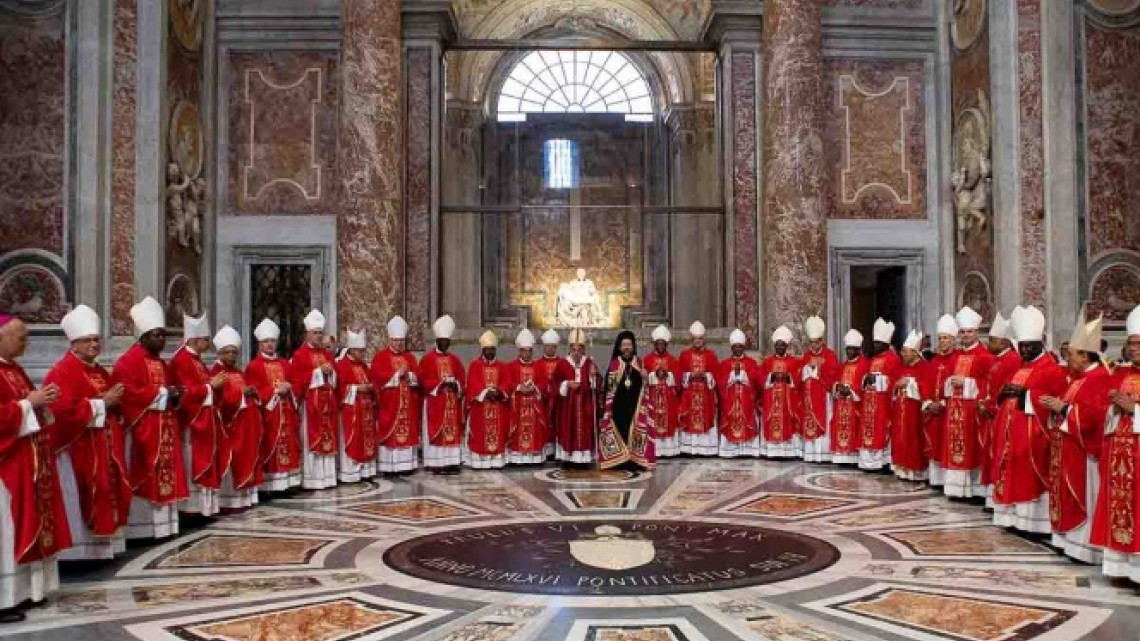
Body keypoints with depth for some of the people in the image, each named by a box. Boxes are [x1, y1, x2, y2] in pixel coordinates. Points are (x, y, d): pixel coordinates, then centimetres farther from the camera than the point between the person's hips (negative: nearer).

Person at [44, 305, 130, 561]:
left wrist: (115, 401, -1)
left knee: (107, 494, 11)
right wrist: (101, 403, -17)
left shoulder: (101, 372, 15)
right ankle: (80, 550, -1)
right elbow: (65, 409, -25)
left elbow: (114, 402, 23)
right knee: (82, 501, -7)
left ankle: (102, 545, 19)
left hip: (105, 446, 9)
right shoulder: (62, 372, -12)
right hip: (78, 447, -9)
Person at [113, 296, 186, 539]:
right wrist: (162, 394, -16)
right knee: (145, 478, -6)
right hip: (143, 430, -9)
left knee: (164, 476, 10)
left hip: (164, 429, 9)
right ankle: (142, 527, -1)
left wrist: (174, 395, 2)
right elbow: (130, 394, -22)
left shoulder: (159, 362, 17)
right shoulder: (129, 361, -12)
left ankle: (160, 523, 17)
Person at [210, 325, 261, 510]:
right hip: (229, 422, -8)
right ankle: (229, 500, -4)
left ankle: (246, 496, 16)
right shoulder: (215, 373, -7)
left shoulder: (240, 373, 18)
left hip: (247, 423, 8)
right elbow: (218, 398, -19)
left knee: (248, 457, 9)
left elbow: (249, 391, 19)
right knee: (231, 460, -8)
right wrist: (241, 392, -20)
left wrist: (253, 392, -3)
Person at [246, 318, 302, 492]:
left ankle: (288, 483, 10)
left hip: (286, 414, 6)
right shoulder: (253, 366, -3)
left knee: (288, 447, 5)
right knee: (269, 450, -7)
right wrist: (275, 390, -16)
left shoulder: (284, 364, 16)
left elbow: (295, 384, 17)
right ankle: (267, 486, -5)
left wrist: (288, 388, -5)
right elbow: (254, 392, -10)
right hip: (267, 414, -6)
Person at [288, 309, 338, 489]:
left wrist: (330, 372, -4)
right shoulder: (300, 354, -5)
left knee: (327, 437, 7)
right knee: (311, 438, -5)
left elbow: (335, 377, 18)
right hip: (310, 403, -6)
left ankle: (327, 477, 13)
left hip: (327, 402, 7)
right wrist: (318, 371, -17)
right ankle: (311, 479, -2)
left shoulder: (327, 353, 15)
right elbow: (296, 380, -15)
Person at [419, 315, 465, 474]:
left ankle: (452, 462, 7)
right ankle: (436, 464, -3)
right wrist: (439, 384, -17)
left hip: (452, 402, 5)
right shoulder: (427, 358, -2)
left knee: (453, 431, 3)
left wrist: (455, 384, -8)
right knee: (436, 432, -5)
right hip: (435, 402, -4)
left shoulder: (455, 359, 12)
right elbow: (423, 380, -7)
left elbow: (462, 380, 12)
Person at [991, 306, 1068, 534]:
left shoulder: (1051, 370, -6)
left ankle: (1034, 520, -6)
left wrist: (1024, 394, -22)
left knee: (1030, 476, -9)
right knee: (1013, 474, 8)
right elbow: (1006, 398, 24)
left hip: (1032, 434, -8)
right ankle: (1015, 516, 13)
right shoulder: (1019, 368, 19)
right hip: (1011, 432, 8)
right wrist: (1004, 393, 1)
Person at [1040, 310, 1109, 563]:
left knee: (1082, 498, -5)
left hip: (1084, 451, -10)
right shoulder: (1079, 377, 15)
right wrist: (1058, 407, 4)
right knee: (1068, 496, 13)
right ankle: (1071, 540, 20)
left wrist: (1063, 407, -19)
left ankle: (1085, 547, 1)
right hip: (1068, 449, 10)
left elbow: (1094, 415, -26)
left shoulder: (1100, 379, -17)